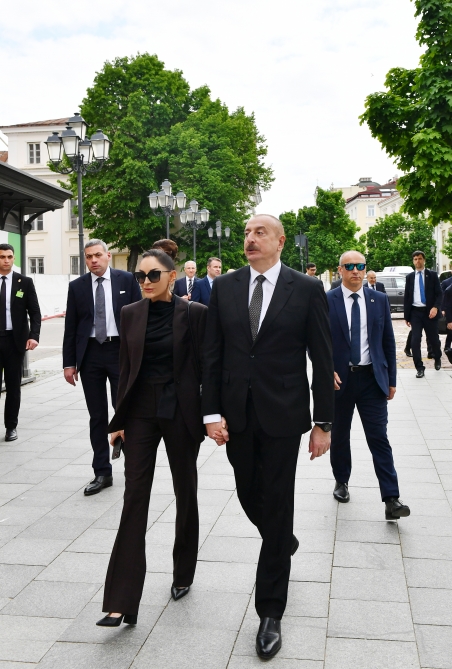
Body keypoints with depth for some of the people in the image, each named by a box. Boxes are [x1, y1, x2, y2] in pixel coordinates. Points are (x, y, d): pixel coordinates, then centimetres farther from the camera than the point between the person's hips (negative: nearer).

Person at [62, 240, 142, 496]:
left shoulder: (127, 280, 1)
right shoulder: (77, 286, 6)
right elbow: (71, 327, 6)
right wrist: (69, 362, 1)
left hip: (121, 351, -2)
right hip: (90, 353, 2)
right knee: (97, 416, 8)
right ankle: (102, 472, 17)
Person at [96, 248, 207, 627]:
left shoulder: (194, 313, -5)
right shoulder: (131, 314, 4)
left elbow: (204, 366, -3)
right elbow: (126, 369, 8)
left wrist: (209, 416, -5)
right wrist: (119, 420, 6)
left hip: (181, 412, -2)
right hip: (141, 411, 2)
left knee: (185, 494, 12)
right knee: (135, 500, -2)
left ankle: (183, 575, 34)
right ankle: (121, 602, -1)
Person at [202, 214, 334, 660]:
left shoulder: (307, 290, -4)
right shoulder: (224, 287, 3)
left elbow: (322, 361, -3)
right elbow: (212, 355, 3)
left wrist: (323, 423, -4)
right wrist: (212, 413, -4)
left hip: (283, 416, -3)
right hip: (237, 416, 3)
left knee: (276, 507, 3)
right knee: (250, 497, 16)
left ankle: (270, 612, 18)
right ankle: (284, 544, 50)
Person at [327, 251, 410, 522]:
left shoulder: (379, 300, 3)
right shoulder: (326, 302, -4)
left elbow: (389, 342, 7)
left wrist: (391, 380, 5)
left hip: (372, 378, 1)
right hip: (339, 379, 0)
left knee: (379, 438, -3)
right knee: (339, 436, 14)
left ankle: (391, 500, -3)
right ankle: (342, 481, 35)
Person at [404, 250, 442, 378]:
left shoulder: (432, 275, 2)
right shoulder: (409, 277, 8)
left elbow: (439, 294, -2)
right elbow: (407, 297, 9)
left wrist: (435, 307, -20)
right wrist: (406, 316, 6)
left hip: (429, 311, -1)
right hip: (415, 312, 1)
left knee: (433, 339, 8)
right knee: (415, 340, -8)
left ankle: (437, 359, 39)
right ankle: (420, 368, 0)